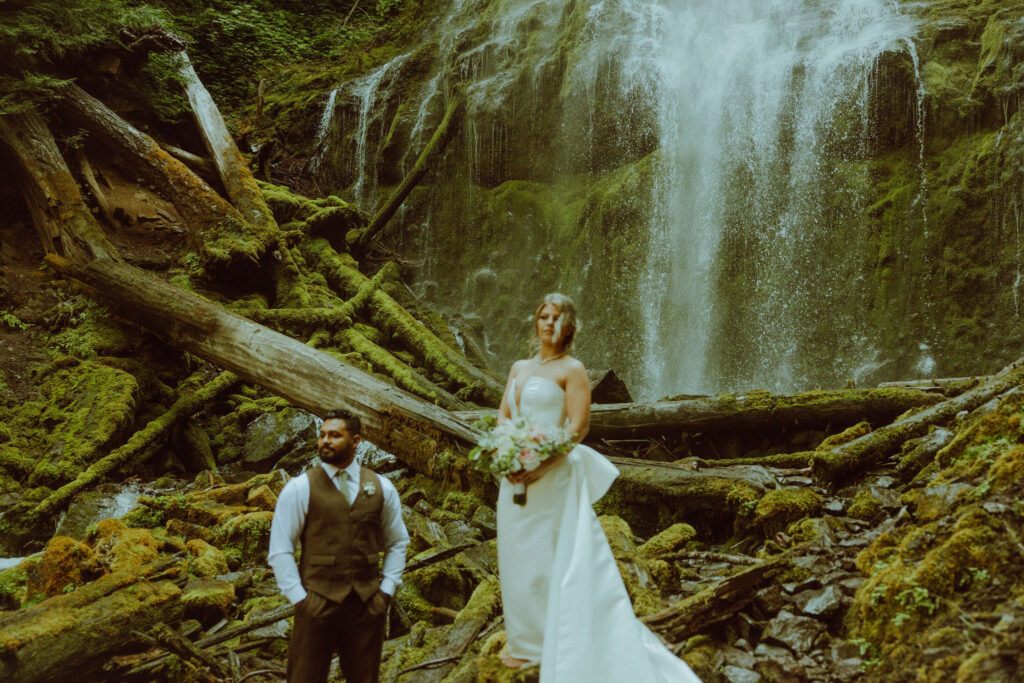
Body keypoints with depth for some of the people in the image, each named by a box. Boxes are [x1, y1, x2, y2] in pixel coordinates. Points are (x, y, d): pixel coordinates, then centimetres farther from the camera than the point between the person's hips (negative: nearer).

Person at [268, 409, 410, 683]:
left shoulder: (381, 487, 5)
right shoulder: (299, 488, -3)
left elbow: (397, 543, 14)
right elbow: (279, 551, -3)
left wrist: (387, 590, 4)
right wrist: (299, 598, -8)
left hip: (368, 606, 3)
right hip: (316, 606, -2)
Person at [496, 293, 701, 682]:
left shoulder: (572, 369, -5)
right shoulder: (519, 368, 15)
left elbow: (578, 427, -14)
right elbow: (503, 415, 13)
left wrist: (539, 467, -22)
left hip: (552, 476, -7)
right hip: (514, 476, 7)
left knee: (548, 560, -2)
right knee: (517, 559, 12)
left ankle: (556, 646, 8)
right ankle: (527, 642, 26)